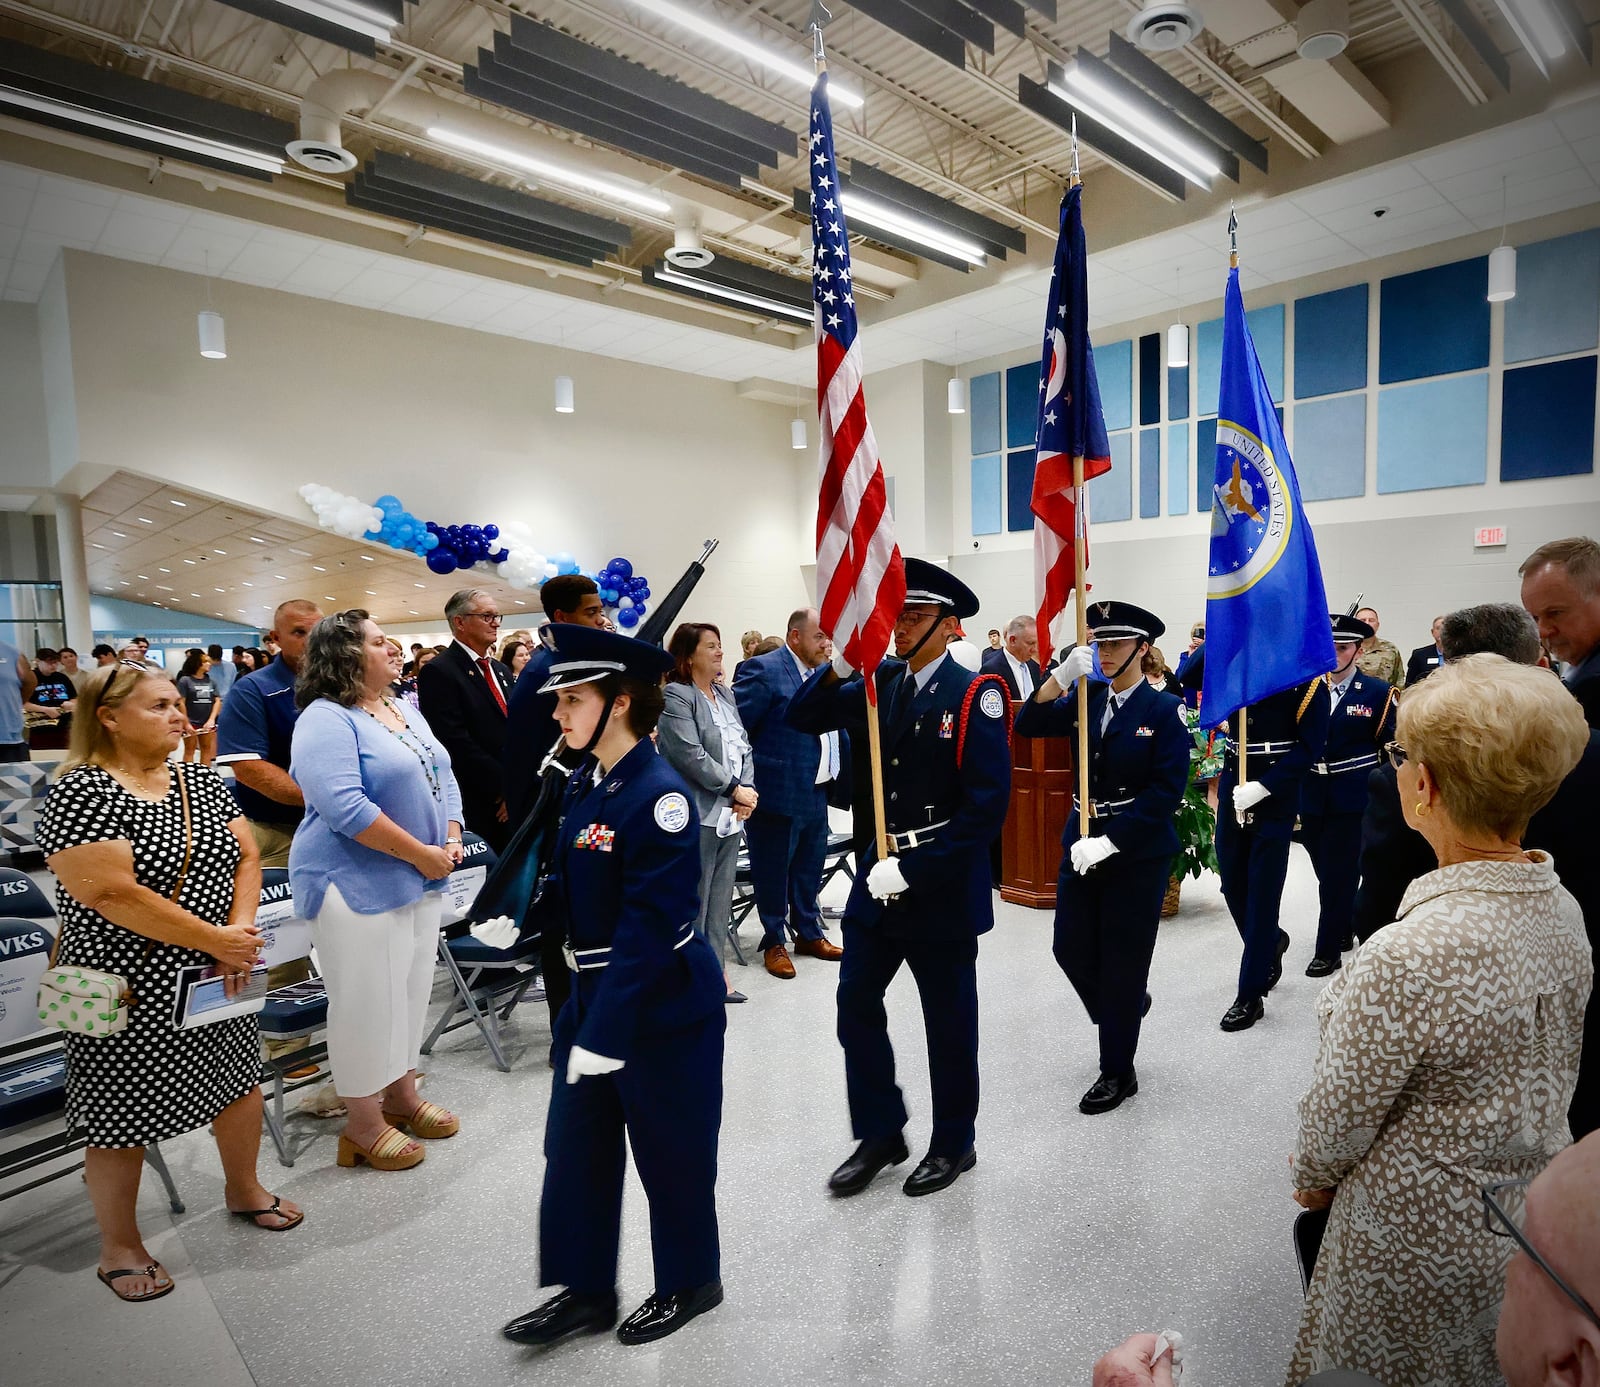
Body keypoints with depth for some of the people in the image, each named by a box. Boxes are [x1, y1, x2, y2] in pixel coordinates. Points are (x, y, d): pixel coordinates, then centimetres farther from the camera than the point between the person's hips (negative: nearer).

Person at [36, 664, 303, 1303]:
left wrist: (241, 930, -13)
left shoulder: (203, 782, 5)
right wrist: (217, 940, -21)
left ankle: (244, 1189, 42)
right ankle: (119, 1247, 30)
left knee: (241, 1080, 18)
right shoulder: (82, 794, -17)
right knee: (123, 1115, 9)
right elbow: (113, 895, -25)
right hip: (129, 989, -7)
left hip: (217, 979, 7)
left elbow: (246, 855, 3)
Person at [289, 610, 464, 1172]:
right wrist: (421, 854, -21)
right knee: (365, 1004, 4)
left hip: (422, 882, 8)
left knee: (410, 995, 18)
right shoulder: (326, 720, -15)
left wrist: (452, 839, -3)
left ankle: (401, 1095, 35)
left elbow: (442, 777, 14)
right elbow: (345, 807, -25)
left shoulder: (405, 711, 11)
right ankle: (364, 1127, 21)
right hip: (359, 885, -8)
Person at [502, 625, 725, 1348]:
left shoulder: (659, 795, -24)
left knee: (670, 1151, 13)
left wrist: (606, 1033, -24)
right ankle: (585, 1289, 38)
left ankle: (690, 1281, 38)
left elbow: (650, 928, -26)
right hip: (595, 992, 8)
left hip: (663, 1006, -8)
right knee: (574, 1145, 18)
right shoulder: (583, 780, 1)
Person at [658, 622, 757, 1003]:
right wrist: (734, 790, -13)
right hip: (697, 816, -8)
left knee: (720, 902, 15)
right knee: (692, 903, -1)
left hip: (730, 815, 8)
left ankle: (717, 974, 26)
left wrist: (746, 790, -2)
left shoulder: (725, 693, 14)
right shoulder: (675, 696, -10)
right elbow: (691, 756, -19)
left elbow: (743, 746, 14)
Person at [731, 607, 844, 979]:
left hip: (816, 793, 7)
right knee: (774, 870, 8)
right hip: (778, 793, -7)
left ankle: (809, 934, 35)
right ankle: (775, 942, 24)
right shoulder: (762, 670, -15)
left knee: (810, 867, 19)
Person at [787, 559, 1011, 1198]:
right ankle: (880, 1135, 29)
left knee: (948, 1020, 11)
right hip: (878, 871, 6)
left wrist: (913, 871, -20)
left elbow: (986, 807, -19)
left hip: (944, 883, -5)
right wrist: (839, 668, -15)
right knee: (856, 1003, 9)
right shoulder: (881, 682, 3)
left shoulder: (974, 695, -14)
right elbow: (802, 719, 3)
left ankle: (953, 1144, 33)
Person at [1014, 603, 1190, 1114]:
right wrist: (1062, 676, -23)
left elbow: (1167, 791, -15)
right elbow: (1028, 726, -9)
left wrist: (1110, 841, -20)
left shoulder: (1164, 709, -10)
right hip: (1083, 841, 5)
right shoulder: (1086, 699, 3)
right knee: (1071, 949, 10)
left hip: (1138, 851, -5)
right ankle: (1124, 1009, 41)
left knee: (1122, 962, 6)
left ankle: (1117, 1073, 23)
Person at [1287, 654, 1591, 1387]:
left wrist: (1312, 1178, -1)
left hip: (1420, 1235, -7)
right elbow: (1546, 1073, 5)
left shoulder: (1409, 957, -36)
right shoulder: (1563, 912, -11)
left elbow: (1341, 1115, -22)